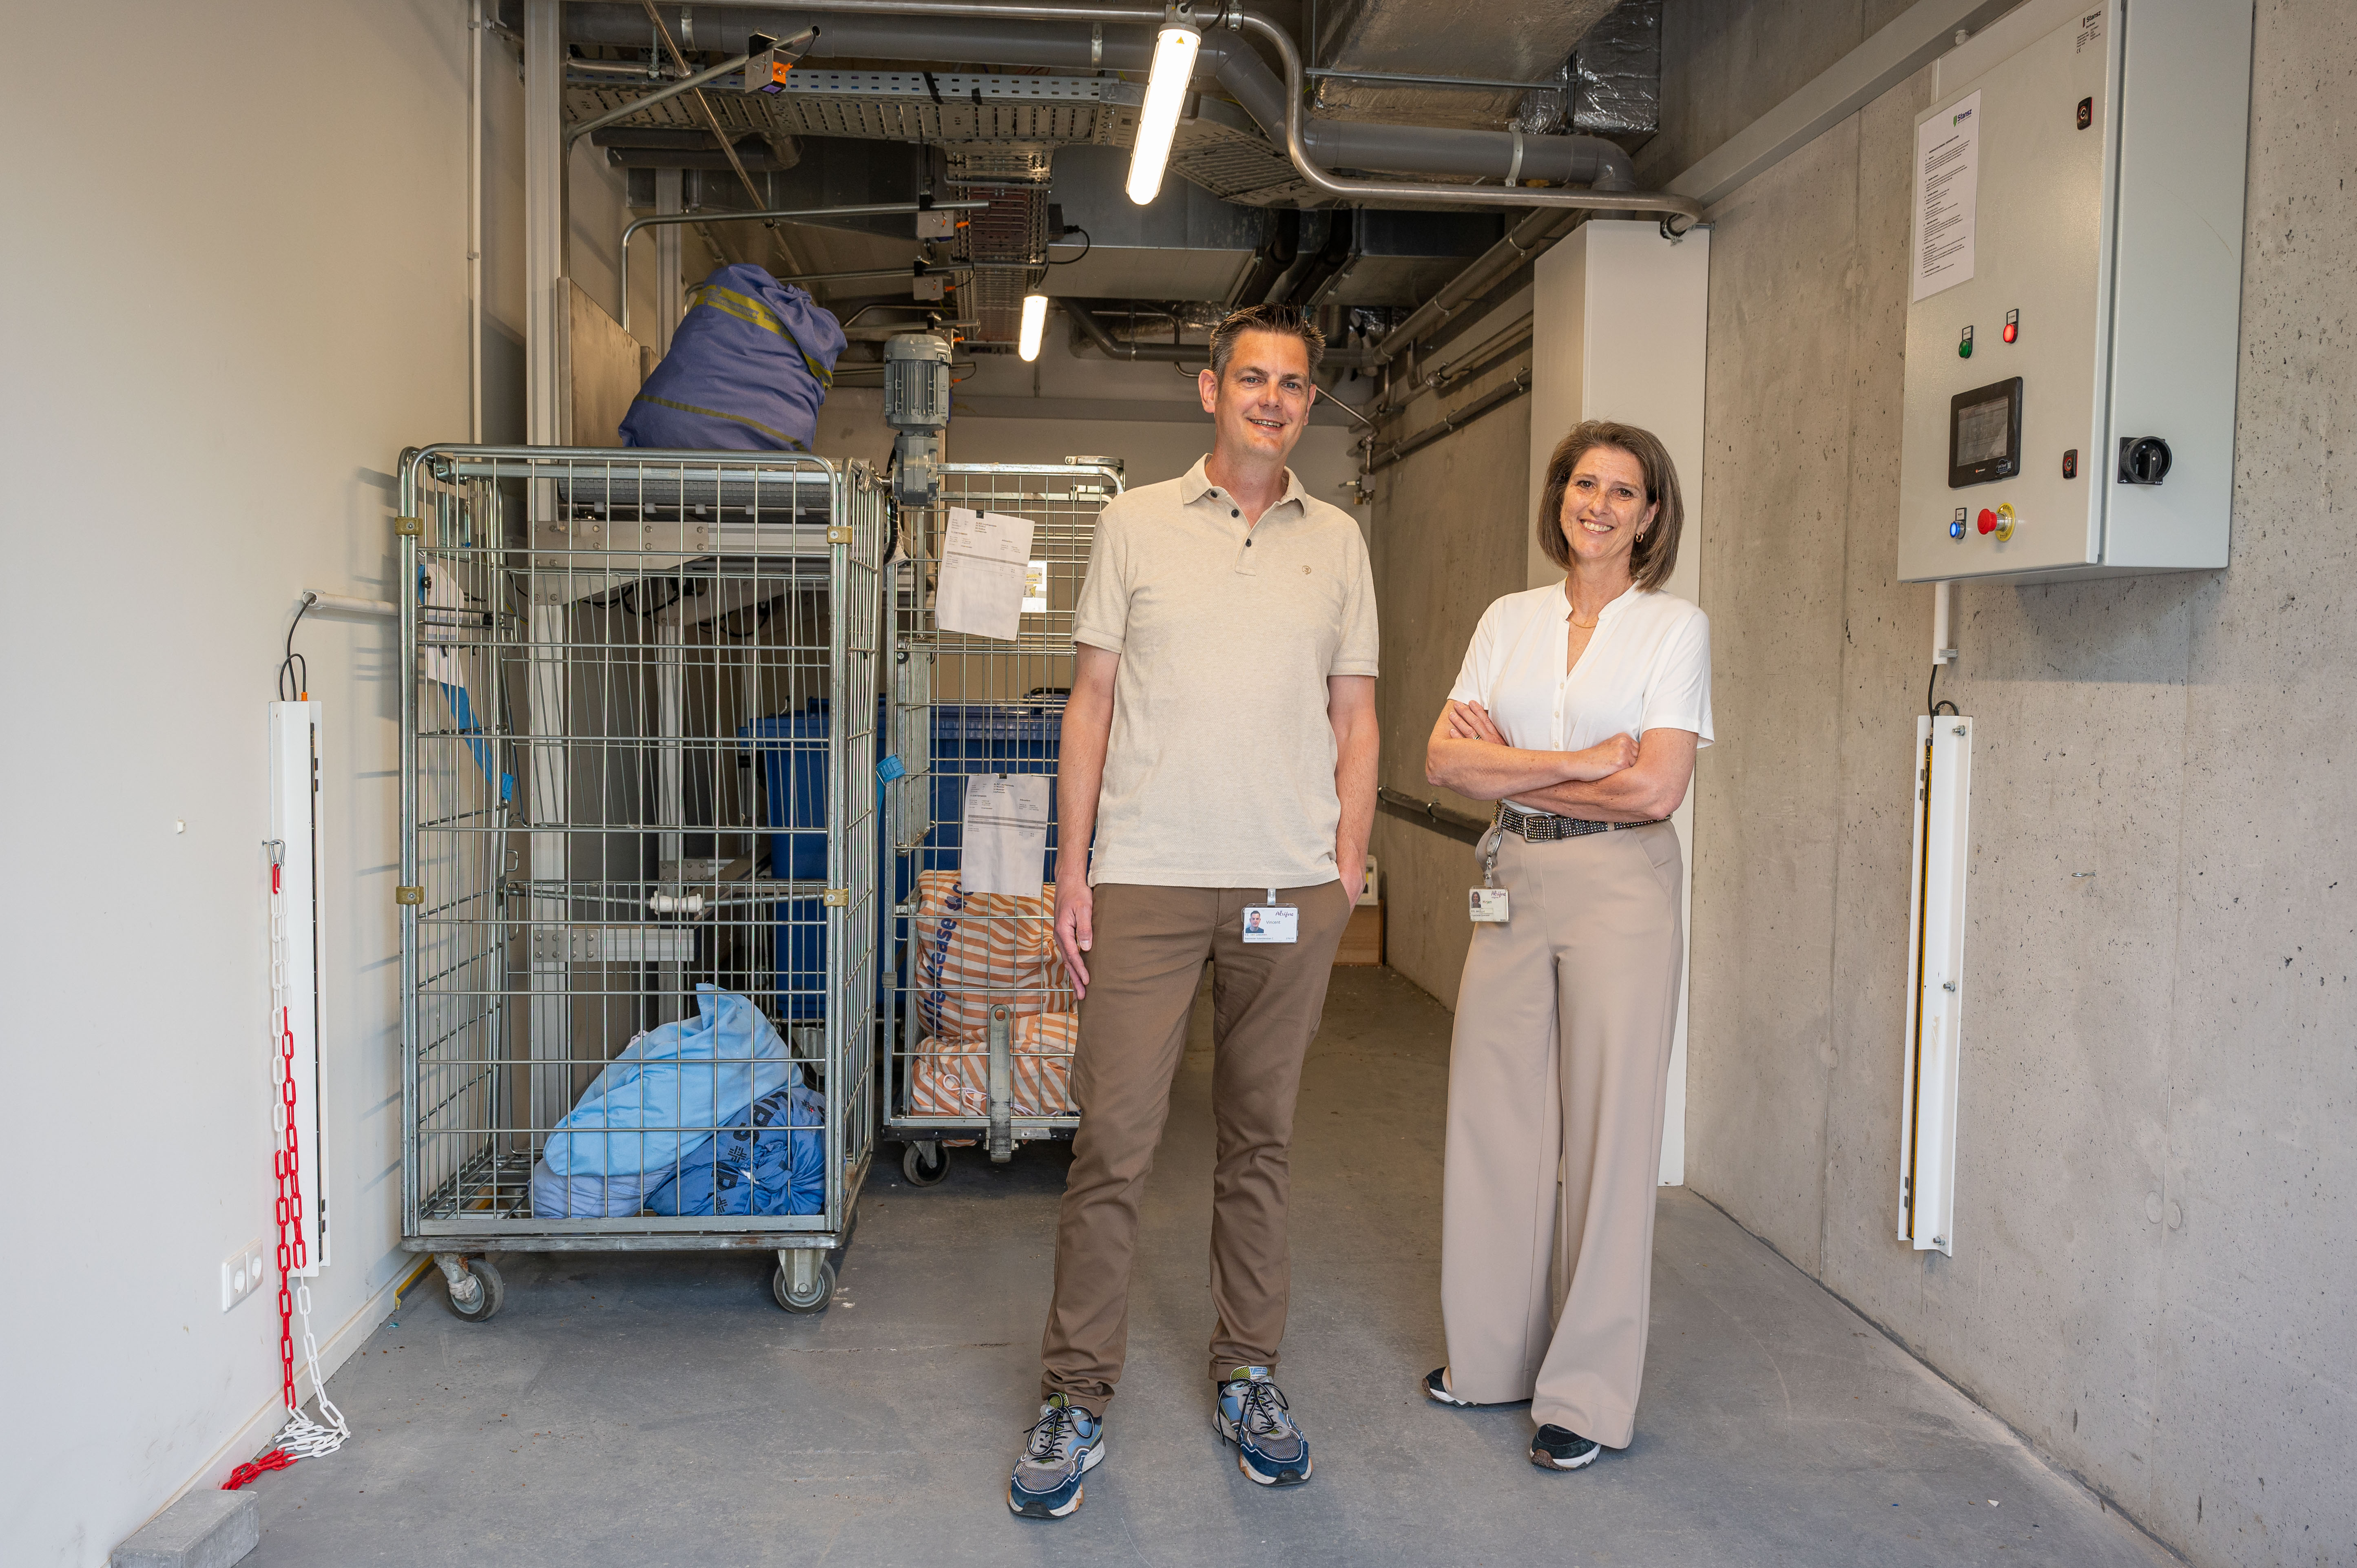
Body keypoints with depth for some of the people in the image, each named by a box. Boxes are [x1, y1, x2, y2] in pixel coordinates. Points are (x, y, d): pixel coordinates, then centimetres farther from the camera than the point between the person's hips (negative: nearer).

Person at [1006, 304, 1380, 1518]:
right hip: (1148, 876, -1)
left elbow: (1354, 718, 12)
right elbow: (1091, 701, 6)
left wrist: (1347, 868, 3)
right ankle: (1075, 1398, 11)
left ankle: (1246, 1379, 25)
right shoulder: (1136, 523, 7)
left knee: (1259, 1142, 10)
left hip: (1290, 885, 2)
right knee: (1111, 1143, -2)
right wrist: (1072, 868, -1)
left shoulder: (1337, 541, 11)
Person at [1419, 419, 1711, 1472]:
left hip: (1619, 885, -4)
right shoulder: (1509, 619, 10)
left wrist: (1512, 771, -5)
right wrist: (1584, 762, -11)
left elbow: (1655, 790, -12)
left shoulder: (1676, 629, -1)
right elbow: (1445, 762, -1)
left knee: (1607, 1131, 0)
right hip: (1514, 882, 4)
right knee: (1494, 1118, 8)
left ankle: (1588, 1394, 13)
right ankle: (1494, 1355, 25)